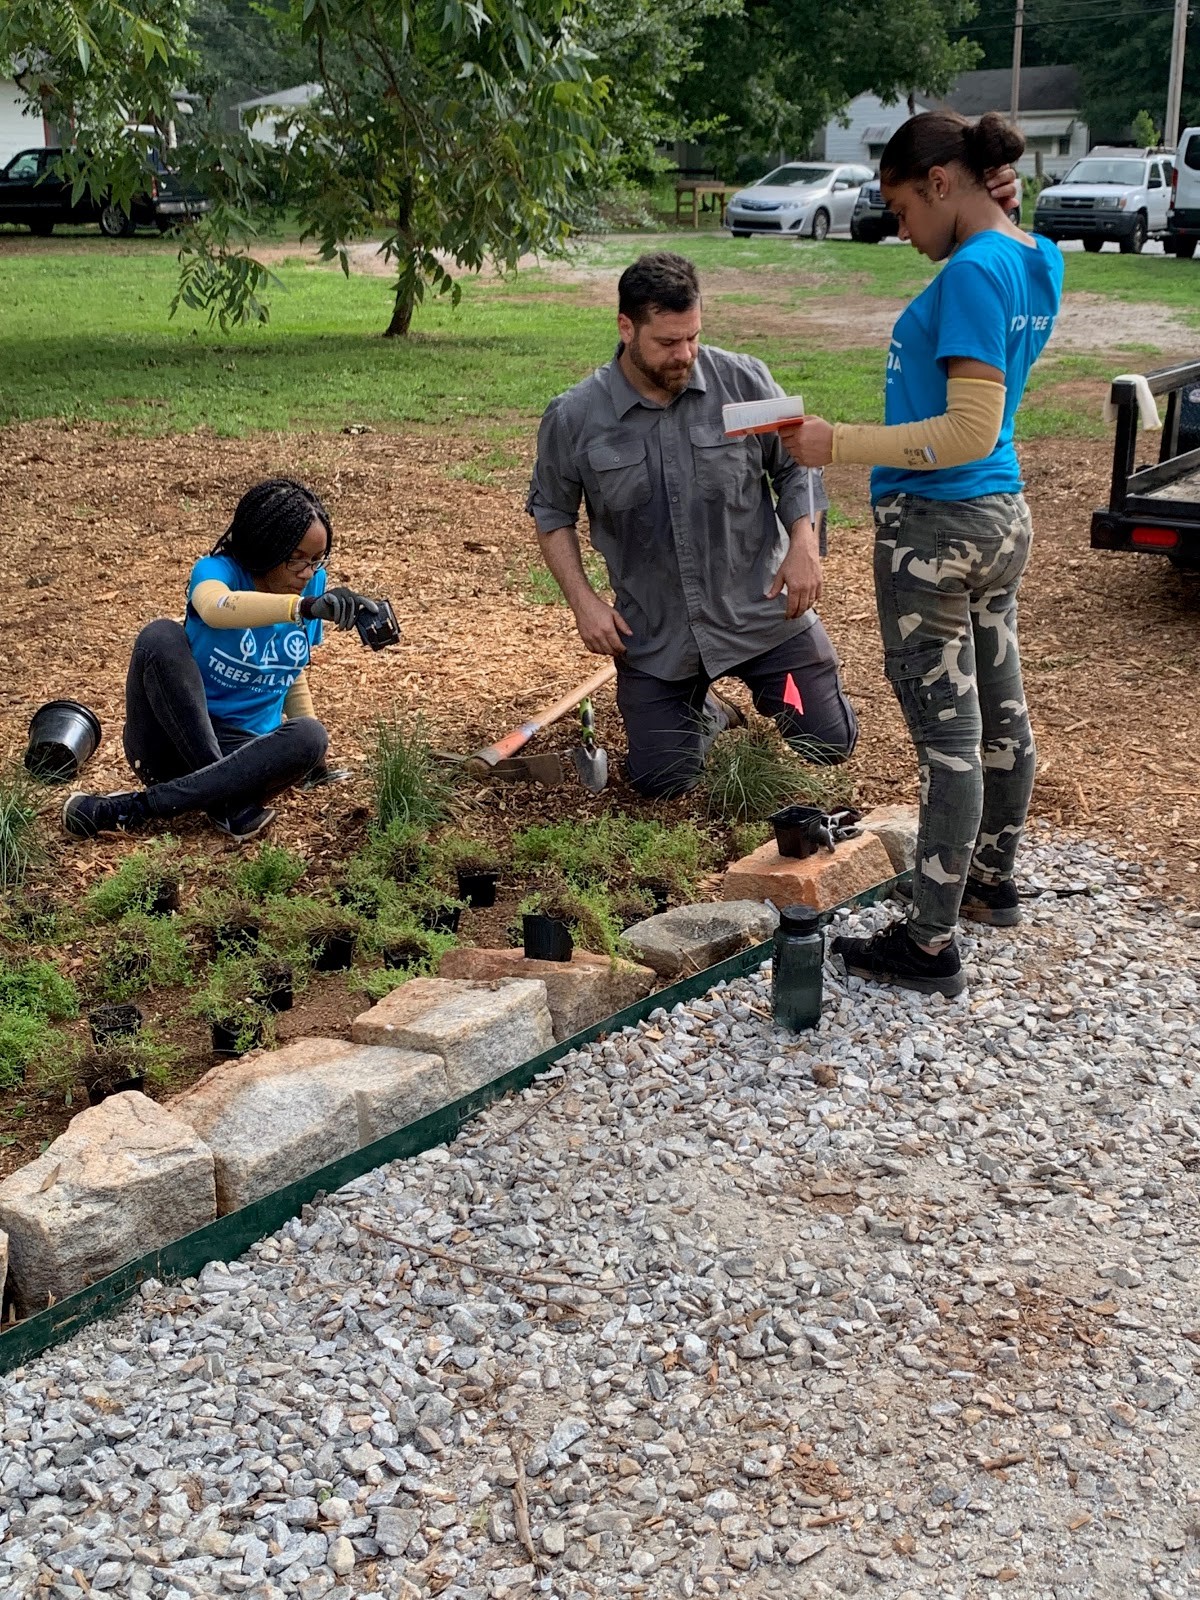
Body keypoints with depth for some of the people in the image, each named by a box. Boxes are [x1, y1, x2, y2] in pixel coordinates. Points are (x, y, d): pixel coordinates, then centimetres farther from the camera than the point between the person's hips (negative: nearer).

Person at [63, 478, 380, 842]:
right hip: (173, 740, -4)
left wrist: (306, 749, 10)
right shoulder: (217, 570, -12)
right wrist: (302, 607, -56)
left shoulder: (313, 584, 2)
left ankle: (139, 807, -26)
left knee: (310, 736, -30)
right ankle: (227, 802, -29)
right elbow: (216, 608, -40)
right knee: (161, 635, -30)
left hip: (246, 748, 4)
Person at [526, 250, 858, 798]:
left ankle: (767, 689, 35)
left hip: (761, 611, 0)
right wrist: (583, 601, -6)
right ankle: (703, 710, 35)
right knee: (662, 780, 2)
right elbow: (552, 513, 5)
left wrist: (803, 544, -11)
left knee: (830, 742, 1)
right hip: (653, 633, 0)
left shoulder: (745, 382, -8)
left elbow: (795, 466, 4)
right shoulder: (573, 418, -8)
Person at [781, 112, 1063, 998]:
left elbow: (972, 431, -25)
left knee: (949, 733, -4)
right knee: (999, 710, 20)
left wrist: (838, 446, -25)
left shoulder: (973, 273, -19)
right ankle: (995, 881, 38)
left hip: (936, 529, -10)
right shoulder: (1034, 263, 9)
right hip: (1002, 517, 10)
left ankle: (931, 946, 6)